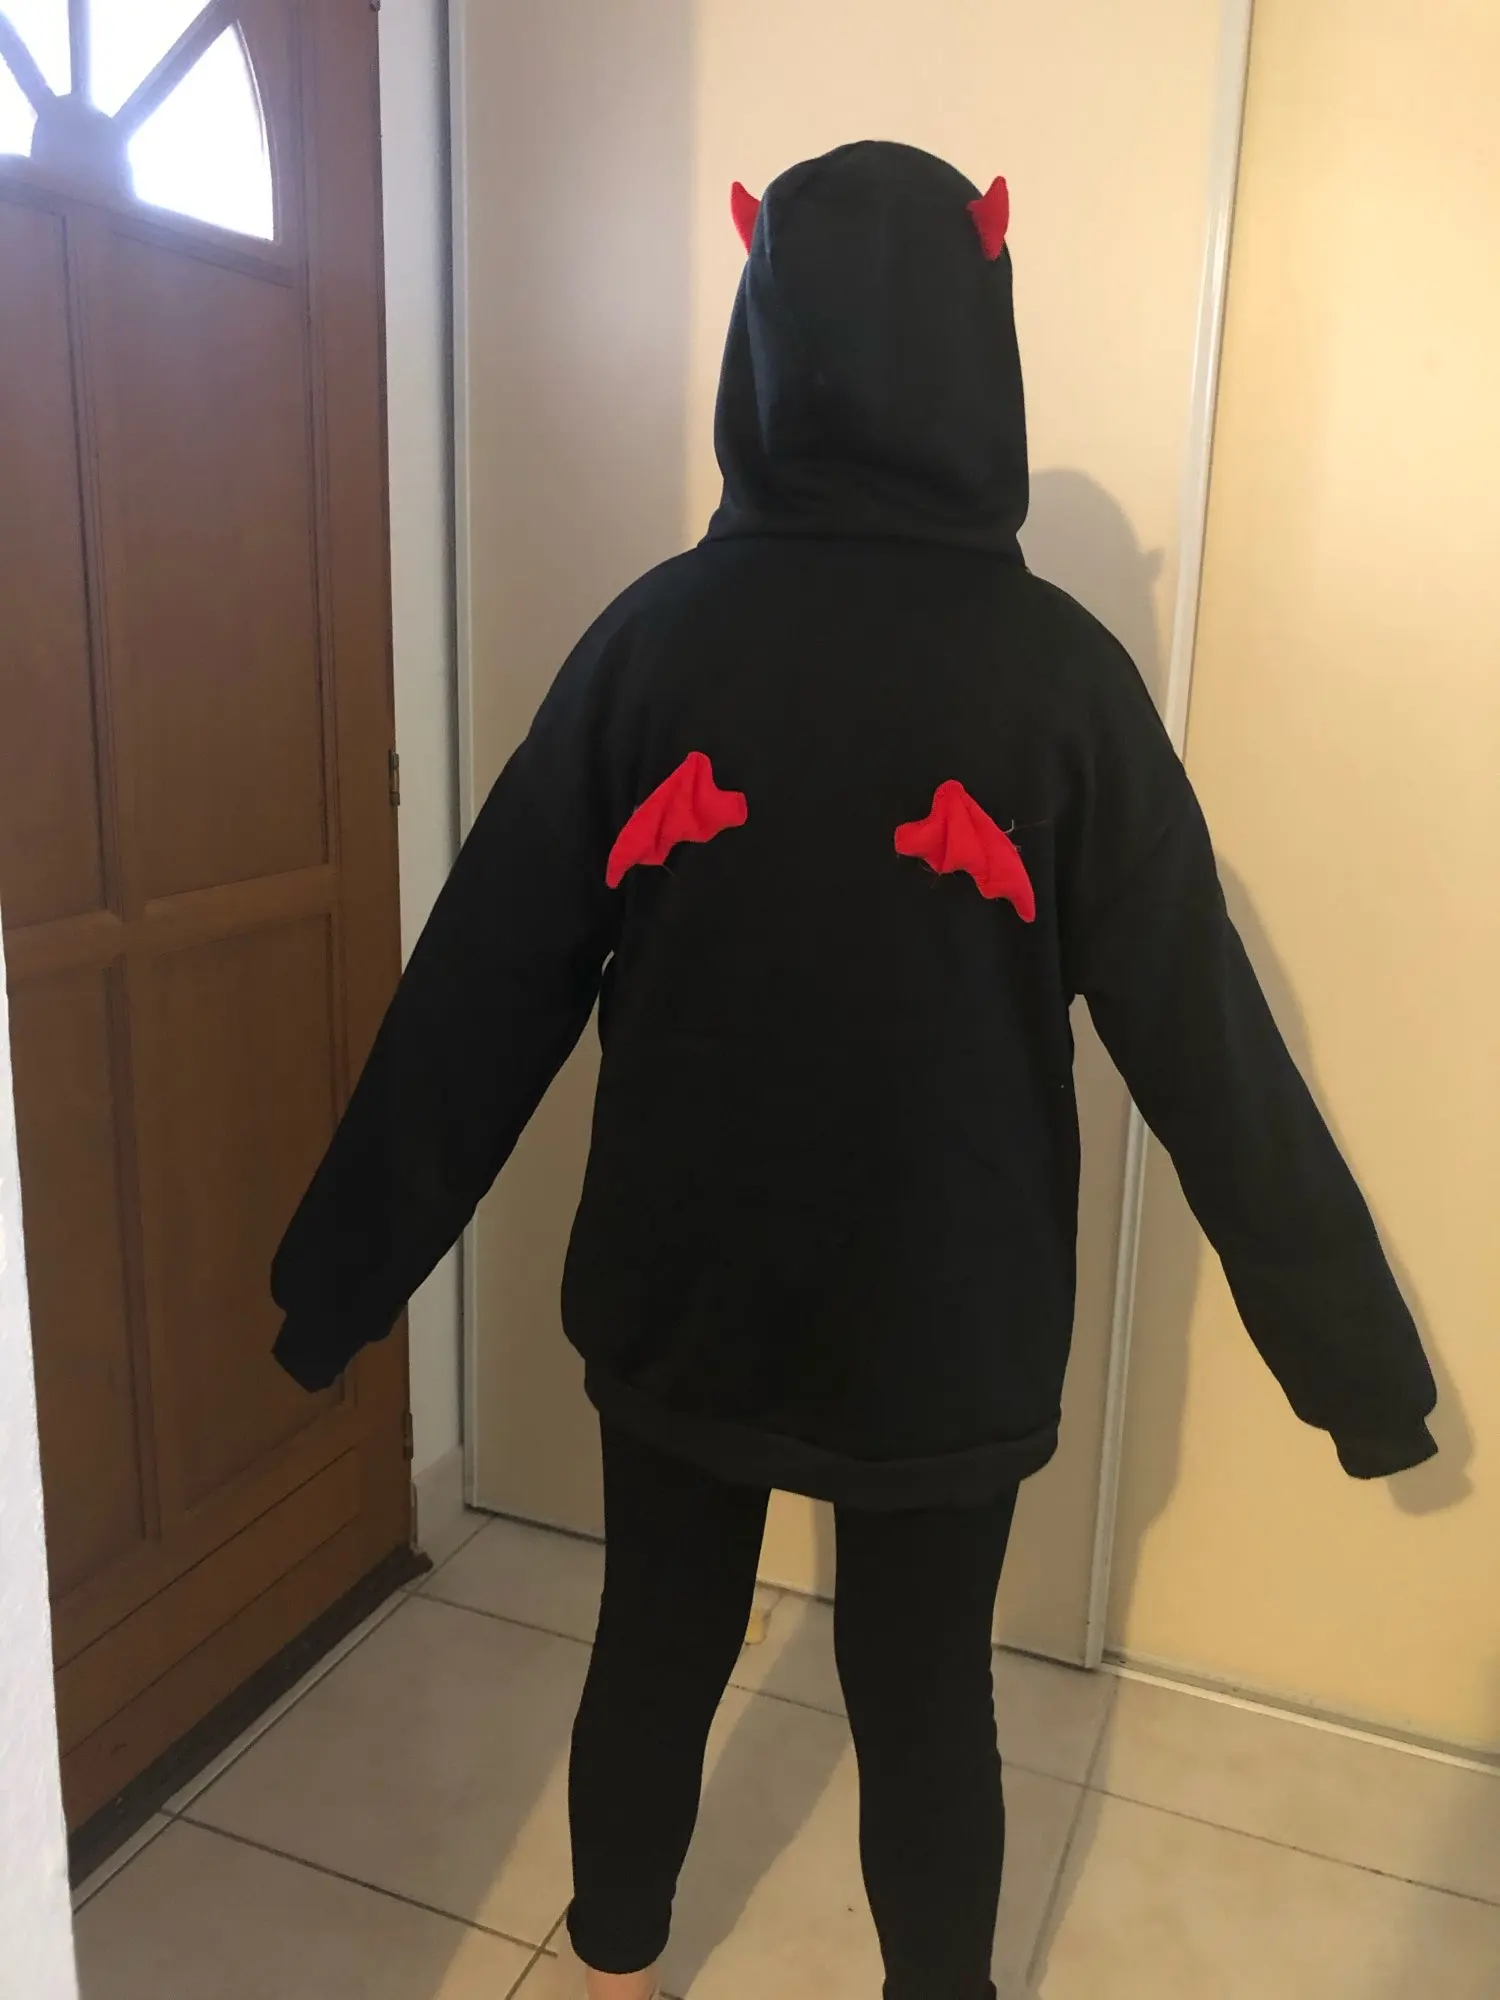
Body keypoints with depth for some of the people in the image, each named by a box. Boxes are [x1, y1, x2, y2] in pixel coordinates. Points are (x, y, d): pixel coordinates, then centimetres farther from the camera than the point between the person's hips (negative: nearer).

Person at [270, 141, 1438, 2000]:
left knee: (656, 1651, 22)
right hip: (946, 1320, -1)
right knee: (926, 1699, 19)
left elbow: (483, 985, -6)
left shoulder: (653, 634, -9)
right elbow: (1201, 1036, -10)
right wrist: (1352, 1349, 1)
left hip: (676, 1291, 2)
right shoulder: (1055, 668, -12)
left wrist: (346, 1270, 5)